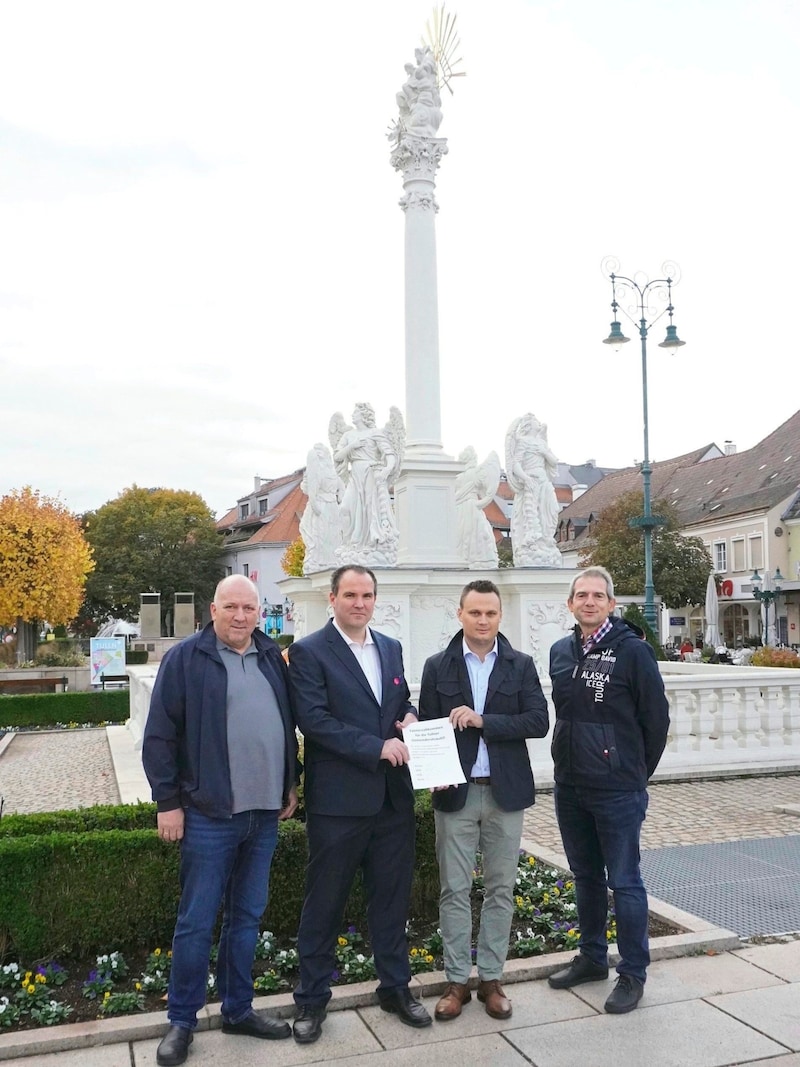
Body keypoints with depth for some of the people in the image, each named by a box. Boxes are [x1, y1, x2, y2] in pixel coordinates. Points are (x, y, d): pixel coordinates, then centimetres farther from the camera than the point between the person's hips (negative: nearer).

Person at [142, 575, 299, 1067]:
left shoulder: (272, 656, 8)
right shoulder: (185, 658, -7)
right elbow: (160, 736, -7)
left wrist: (291, 784, 15)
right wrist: (168, 802, -9)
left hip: (264, 813, 5)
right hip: (209, 814, -5)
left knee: (247, 916, 15)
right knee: (196, 921, 5)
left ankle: (239, 1010, 29)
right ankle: (182, 1021, 21)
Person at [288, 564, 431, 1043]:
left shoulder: (391, 648, 11)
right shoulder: (308, 652, -8)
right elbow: (313, 719, -17)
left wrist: (410, 716, -4)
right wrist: (377, 747, -21)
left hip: (393, 797, 5)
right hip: (338, 800, -5)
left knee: (393, 896, 16)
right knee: (325, 902, 8)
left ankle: (396, 986, 33)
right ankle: (312, 999, 24)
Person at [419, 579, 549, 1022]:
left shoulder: (521, 665, 2)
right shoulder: (437, 666, 2)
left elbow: (538, 721, -8)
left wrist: (483, 721, -16)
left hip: (505, 792, 1)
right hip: (455, 793, 0)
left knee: (500, 889, 9)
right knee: (454, 890, 6)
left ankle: (491, 978, 23)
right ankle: (457, 980, 19)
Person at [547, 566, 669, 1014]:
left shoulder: (634, 651, -12)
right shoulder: (561, 652, 6)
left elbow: (656, 718, -7)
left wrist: (637, 774, 0)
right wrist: (573, 758, 13)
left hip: (618, 791, -6)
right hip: (569, 787, 6)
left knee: (624, 882, 3)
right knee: (586, 876, 18)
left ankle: (633, 974, 17)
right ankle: (592, 958, 33)